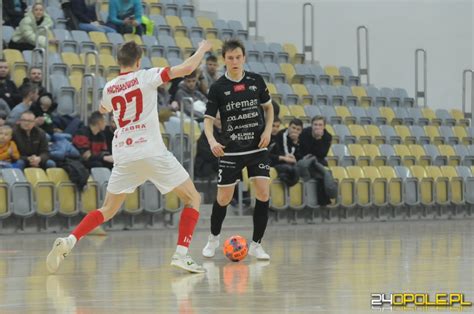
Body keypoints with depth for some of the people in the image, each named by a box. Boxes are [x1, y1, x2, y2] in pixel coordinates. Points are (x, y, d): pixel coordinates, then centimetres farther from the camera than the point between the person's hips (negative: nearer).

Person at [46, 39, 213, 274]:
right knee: (192, 199, 8)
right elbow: (187, 68, -6)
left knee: (107, 210, 15)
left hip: (123, 156, 5)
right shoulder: (145, 77, -3)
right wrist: (202, 50, 11)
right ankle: (181, 254, -7)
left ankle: (69, 241, -6)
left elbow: (103, 109, 34)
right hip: (152, 152, -4)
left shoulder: (109, 88, 10)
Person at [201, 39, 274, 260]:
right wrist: (212, 141, -26)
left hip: (257, 148, 1)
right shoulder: (218, 88, -7)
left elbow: (268, 107, 13)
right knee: (223, 198, 1)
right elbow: (208, 119, -7)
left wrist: (268, 130, -4)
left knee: (263, 194, -11)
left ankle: (256, 244, 1)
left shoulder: (256, 81, -1)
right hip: (230, 151, -1)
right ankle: (213, 238, 27)